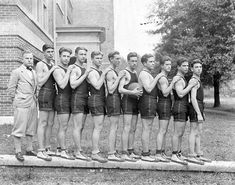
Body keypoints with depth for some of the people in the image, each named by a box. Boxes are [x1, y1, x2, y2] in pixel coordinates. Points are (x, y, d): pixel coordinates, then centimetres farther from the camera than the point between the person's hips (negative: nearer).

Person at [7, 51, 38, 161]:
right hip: (22, 104, -6)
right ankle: (18, 152, 3)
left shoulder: (34, 72, 16)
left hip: (33, 104, 6)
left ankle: (29, 150, 20)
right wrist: (16, 101, -3)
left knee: (31, 128, 11)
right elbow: (11, 88, -3)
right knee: (19, 128, -4)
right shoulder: (17, 72, -2)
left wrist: (35, 98, 14)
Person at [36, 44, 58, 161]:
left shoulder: (53, 64, 17)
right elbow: (40, 82, -14)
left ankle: (47, 149, 16)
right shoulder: (40, 64, -5)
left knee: (50, 123, 9)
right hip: (45, 94, -8)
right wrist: (51, 70, -15)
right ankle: (41, 151, -7)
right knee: (43, 123, -8)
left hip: (53, 95, 8)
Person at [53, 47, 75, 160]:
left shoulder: (69, 69, 17)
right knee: (63, 127, -7)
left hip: (69, 100, 9)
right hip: (62, 99, -9)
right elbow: (62, 85, -22)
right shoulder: (58, 70, -9)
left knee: (63, 127, 11)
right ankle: (63, 151, -3)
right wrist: (68, 71, -18)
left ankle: (59, 149, 17)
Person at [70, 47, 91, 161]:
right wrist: (85, 75, -17)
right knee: (77, 127, -8)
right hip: (77, 98, -9)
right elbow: (73, 85, -19)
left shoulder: (85, 69, 20)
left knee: (80, 127, 9)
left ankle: (78, 151, 14)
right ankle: (78, 152, -7)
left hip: (85, 99, 9)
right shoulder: (74, 68, -8)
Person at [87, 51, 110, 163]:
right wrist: (103, 74, -20)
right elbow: (97, 86, -22)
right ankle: (95, 153, -10)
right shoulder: (91, 72, -10)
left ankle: (95, 151, 13)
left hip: (101, 101, 10)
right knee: (98, 127, -12)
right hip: (95, 100, -10)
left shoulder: (99, 72, 21)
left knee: (97, 128, 9)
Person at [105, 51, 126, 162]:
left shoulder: (114, 71, 20)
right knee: (114, 128, -10)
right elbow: (111, 90, -20)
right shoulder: (110, 72, -12)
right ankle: (111, 154, -8)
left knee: (114, 128, 11)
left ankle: (113, 152, 16)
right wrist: (119, 77, -18)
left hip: (116, 99, 11)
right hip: (113, 99, -11)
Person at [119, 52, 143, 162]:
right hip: (127, 101, -9)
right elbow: (120, 89, -18)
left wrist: (139, 92, 9)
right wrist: (132, 92, -29)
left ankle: (130, 152, 18)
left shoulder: (135, 73, 18)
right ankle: (124, 153, -8)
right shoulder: (125, 73, -8)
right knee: (127, 128, -10)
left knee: (133, 129, 10)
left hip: (135, 102, 9)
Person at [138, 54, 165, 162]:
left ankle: (146, 152, 18)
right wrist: (157, 78, -16)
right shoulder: (144, 73, -11)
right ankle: (145, 155, -4)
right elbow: (148, 89, -22)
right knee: (146, 129, -8)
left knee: (147, 129, 12)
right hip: (147, 102, -11)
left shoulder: (148, 74, 22)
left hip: (151, 102, 11)